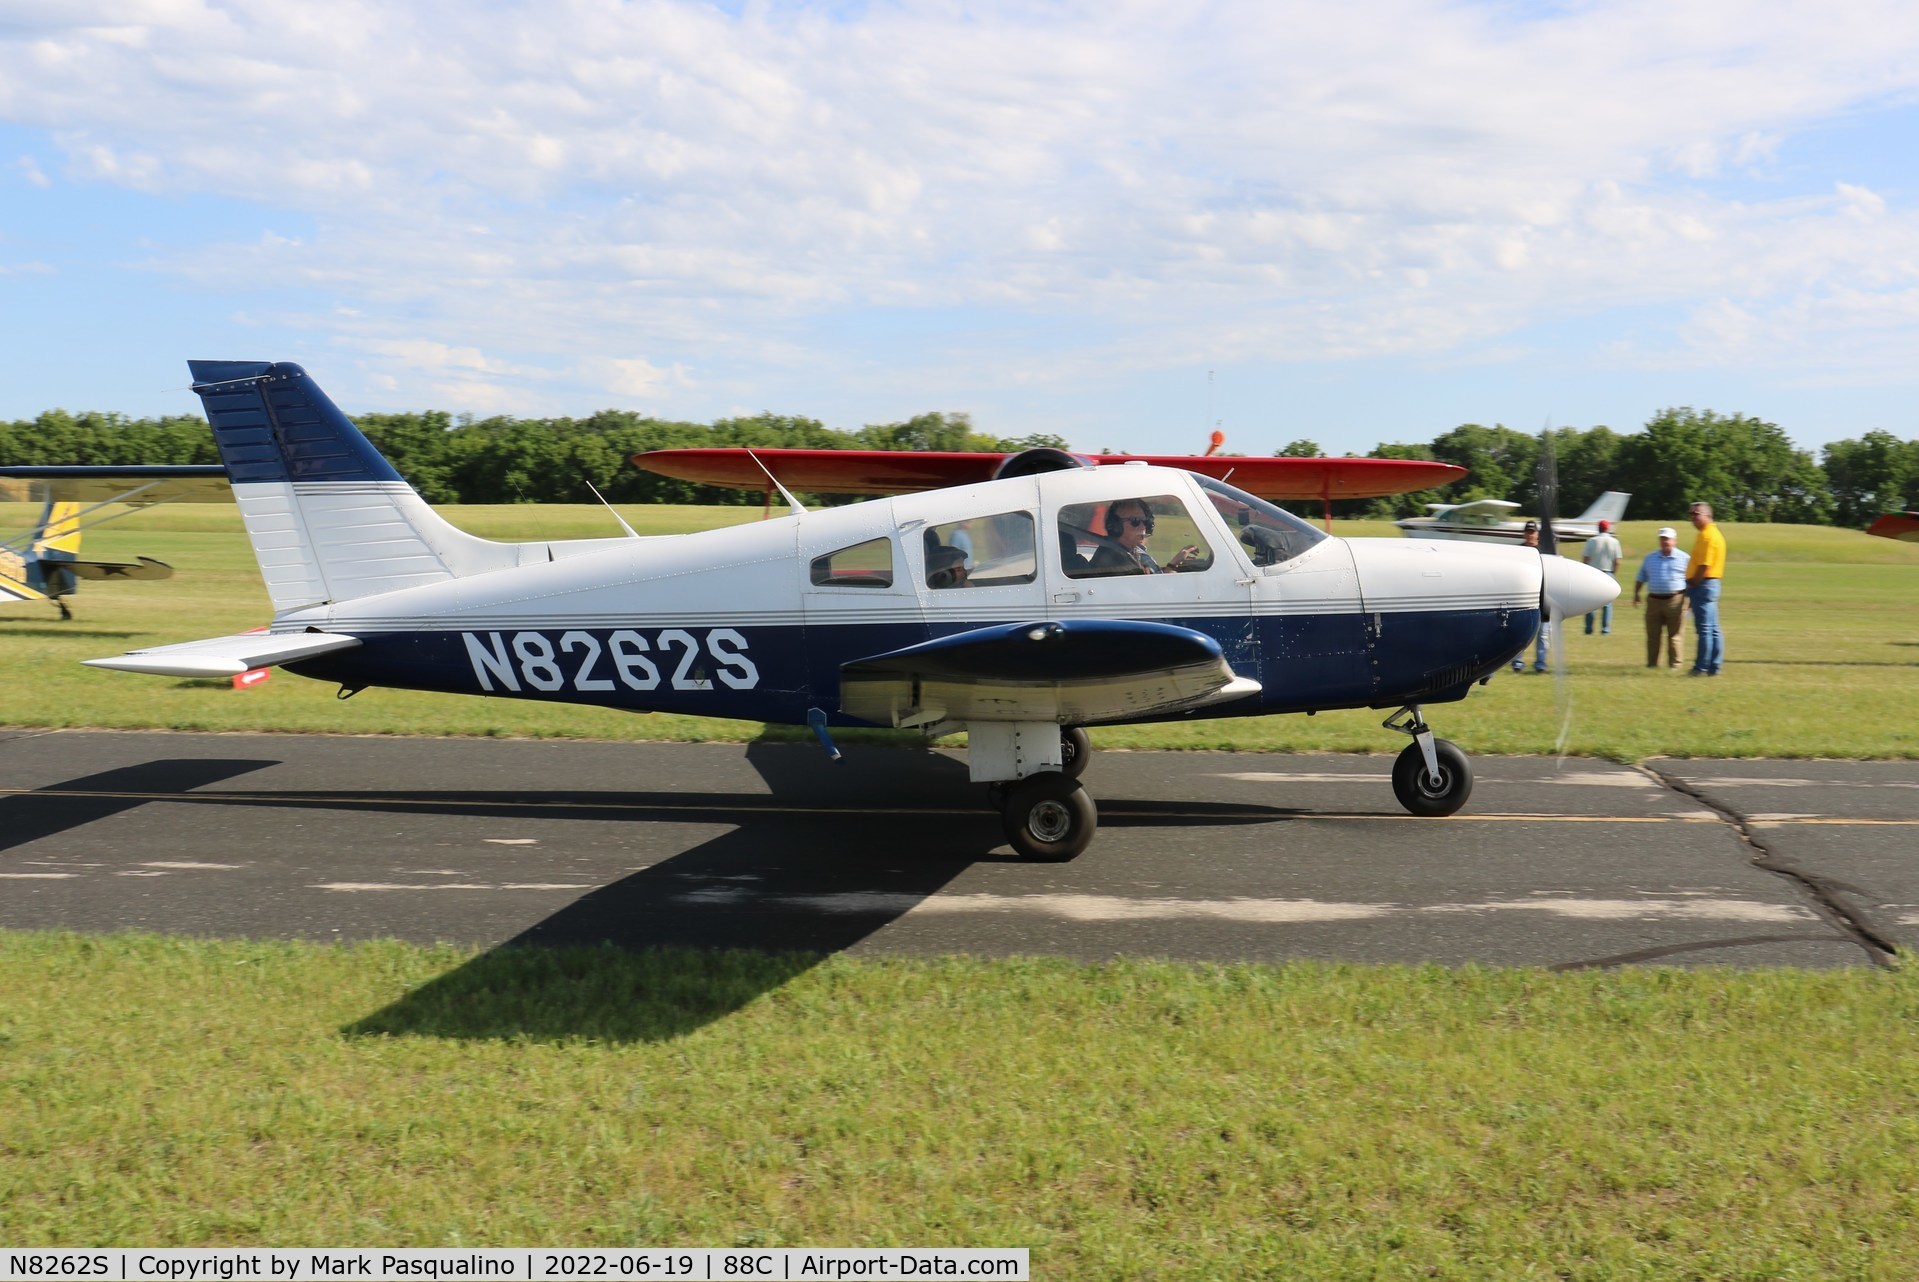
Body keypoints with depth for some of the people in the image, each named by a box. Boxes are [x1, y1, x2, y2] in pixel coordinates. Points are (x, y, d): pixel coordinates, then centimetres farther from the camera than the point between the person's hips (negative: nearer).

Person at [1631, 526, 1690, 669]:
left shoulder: (1684, 558, 4)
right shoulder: (1650, 558, 15)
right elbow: (1640, 578, 20)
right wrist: (1636, 594, 11)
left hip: (1675, 601, -3)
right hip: (1654, 601, 3)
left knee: (1674, 635, -1)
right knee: (1652, 635, 5)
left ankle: (1674, 664, 4)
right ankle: (1652, 663, 11)